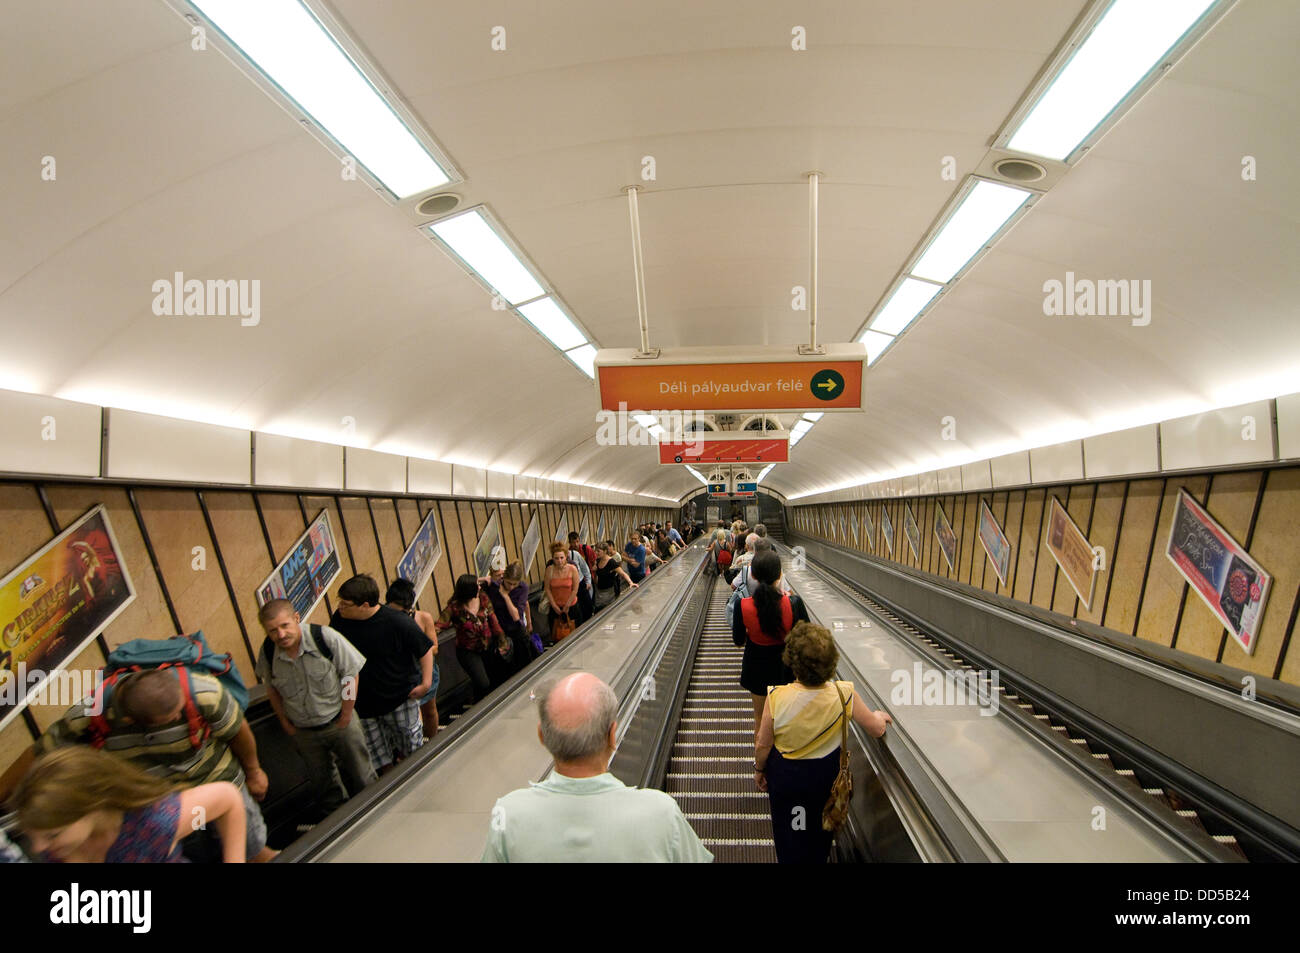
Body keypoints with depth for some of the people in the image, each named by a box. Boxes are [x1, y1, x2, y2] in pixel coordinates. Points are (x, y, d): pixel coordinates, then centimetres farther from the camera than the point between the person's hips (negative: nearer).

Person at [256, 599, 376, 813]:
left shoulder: (325, 637, -26)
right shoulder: (267, 654, -16)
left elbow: (351, 674, -15)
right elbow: (272, 690, 5)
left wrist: (345, 715, -10)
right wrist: (285, 723, 5)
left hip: (339, 722, -2)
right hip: (303, 731, 2)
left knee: (360, 775, 13)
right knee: (321, 781, 19)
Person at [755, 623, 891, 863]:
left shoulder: (777, 697, -31)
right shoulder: (844, 695, -27)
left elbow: (763, 744, -17)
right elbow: (877, 730, -11)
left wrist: (759, 769, 4)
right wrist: (879, 717, 13)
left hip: (784, 774, -2)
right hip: (826, 774, 2)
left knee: (788, 835, 25)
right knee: (820, 833, 31)